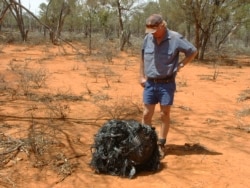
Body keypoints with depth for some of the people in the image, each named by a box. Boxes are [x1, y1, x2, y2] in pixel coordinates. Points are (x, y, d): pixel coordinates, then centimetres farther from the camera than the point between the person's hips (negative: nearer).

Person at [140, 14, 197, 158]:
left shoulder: (175, 38, -12)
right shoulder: (148, 38, 1)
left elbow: (193, 51, -4)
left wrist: (180, 65, -8)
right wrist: (142, 76, 9)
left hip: (166, 84, -3)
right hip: (150, 83, 4)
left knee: (165, 115, 6)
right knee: (147, 114, 5)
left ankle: (161, 145, 16)